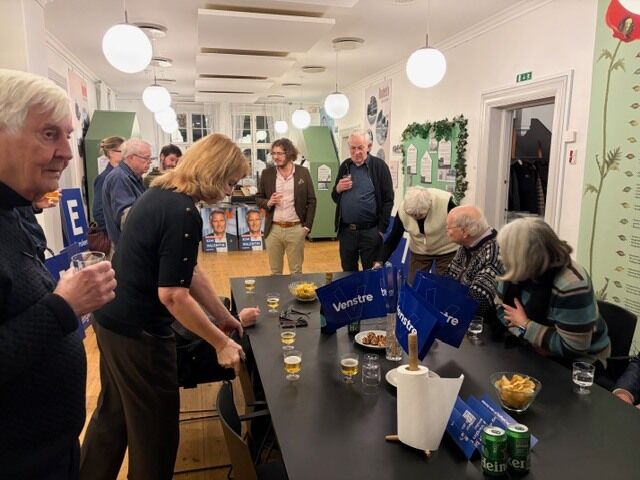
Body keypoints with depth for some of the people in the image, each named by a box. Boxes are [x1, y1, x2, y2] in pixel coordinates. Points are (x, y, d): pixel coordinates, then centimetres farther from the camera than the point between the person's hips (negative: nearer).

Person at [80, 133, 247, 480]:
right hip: (138, 331, -9)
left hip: (112, 319, 9)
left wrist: (223, 316, 12)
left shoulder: (160, 194, 5)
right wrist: (221, 342, -16)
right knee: (154, 425, 11)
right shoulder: (183, 214, -24)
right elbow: (173, 295, -25)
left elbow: (188, 272, 9)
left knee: (113, 412, 25)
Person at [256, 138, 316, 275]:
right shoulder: (267, 173, 2)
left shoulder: (303, 172, -1)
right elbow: (258, 198, 10)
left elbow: (311, 201, 2)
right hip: (273, 230, 1)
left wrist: (307, 226, -4)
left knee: (296, 271, 10)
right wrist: (268, 203, -12)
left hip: (296, 229, -1)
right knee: (275, 272, 12)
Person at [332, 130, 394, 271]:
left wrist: (381, 229, -9)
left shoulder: (379, 166, -5)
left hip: (370, 231, -4)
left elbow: (388, 199, -5)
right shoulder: (344, 166, 9)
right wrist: (338, 189, -7)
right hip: (346, 231, 4)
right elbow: (335, 198, 15)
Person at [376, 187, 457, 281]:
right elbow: (393, 238, -12)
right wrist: (379, 261, -21)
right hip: (419, 251, 3)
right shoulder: (403, 210, -21)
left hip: (446, 249, -2)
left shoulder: (445, 202, -30)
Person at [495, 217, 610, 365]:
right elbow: (501, 308, -2)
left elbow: (572, 348, -28)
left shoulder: (570, 285, -29)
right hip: (538, 351, 6)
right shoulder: (518, 270, -9)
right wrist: (529, 337, -17)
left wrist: (525, 325, -21)